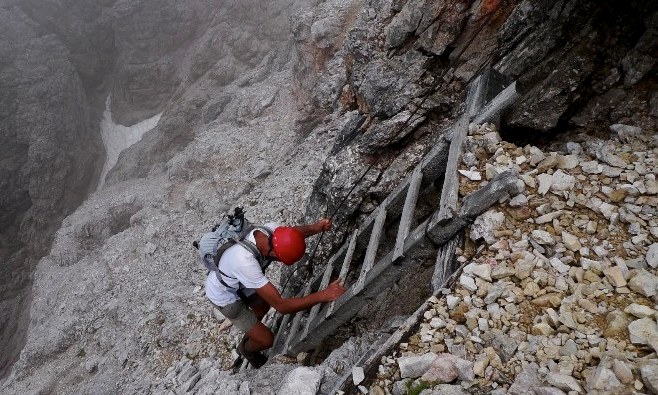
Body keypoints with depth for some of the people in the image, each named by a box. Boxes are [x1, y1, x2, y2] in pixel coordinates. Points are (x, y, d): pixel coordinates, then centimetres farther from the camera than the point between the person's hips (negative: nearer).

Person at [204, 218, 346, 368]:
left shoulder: (269, 229, -28)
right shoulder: (245, 262, -47)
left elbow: (297, 231, -5)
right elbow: (281, 306, -44)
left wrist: (317, 227, -27)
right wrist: (323, 295, -47)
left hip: (238, 283, 7)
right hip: (225, 297, -7)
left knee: (264, 307, 31)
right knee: (266, 340, -1)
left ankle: (248, 338, 60)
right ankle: (247, 349, 35)